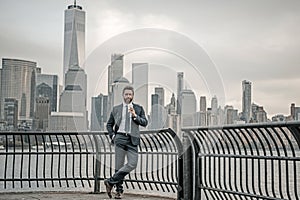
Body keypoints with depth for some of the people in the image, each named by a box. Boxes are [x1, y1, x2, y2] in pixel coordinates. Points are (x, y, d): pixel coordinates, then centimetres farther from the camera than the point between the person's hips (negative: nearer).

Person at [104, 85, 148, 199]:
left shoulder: (138, 109, 12)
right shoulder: (116, 109, 13)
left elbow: (145, 123, 4)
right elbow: (109, 124, 20)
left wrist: (135, 116, -10)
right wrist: (112, 135, 4)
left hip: (132, 139, 1)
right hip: (120, 138, 0)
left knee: (132, 164, -13)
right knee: (119, 165, -1)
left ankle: (111, 182, -2)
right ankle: (119, 190, 10)